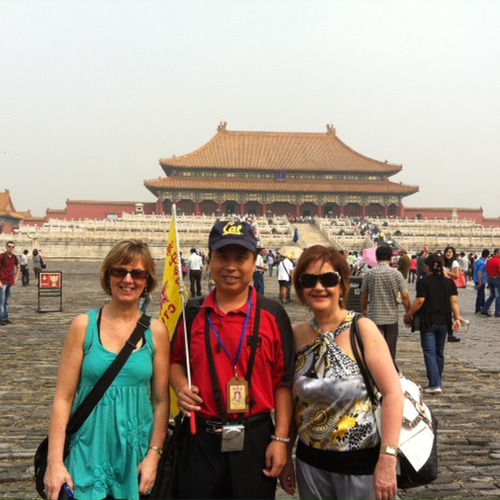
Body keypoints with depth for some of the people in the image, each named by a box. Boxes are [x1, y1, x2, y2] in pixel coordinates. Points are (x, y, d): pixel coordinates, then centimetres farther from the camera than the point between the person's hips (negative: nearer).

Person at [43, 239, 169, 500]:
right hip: (89, 457, -1)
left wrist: (154, 456, -5)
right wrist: (55, 462, -8)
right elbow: (64, 398, -5)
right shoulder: (84, 325, -5)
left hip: (137, 457, 1)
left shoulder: (156, 331, -1)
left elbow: (161, 400, 2)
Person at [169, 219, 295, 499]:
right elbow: (175, 361, 14)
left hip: (255, 439, -1)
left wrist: (280, 439, -5)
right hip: (200, 439, 1)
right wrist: (181, 387, -6)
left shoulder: (273, 315, -4)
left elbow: (284, 380, -2)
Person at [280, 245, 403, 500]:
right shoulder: (297, 334, -2)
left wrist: (387, 460, -21)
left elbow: (393, 393, -16)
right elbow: (291, 399, 7)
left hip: (359, 460, -3)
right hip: (309, 460, 4)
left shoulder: (362, 329, -13)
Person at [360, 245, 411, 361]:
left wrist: (363, 310, 21)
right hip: (391, 317, 1)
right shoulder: (396, 274, -6)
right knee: (390, 349, 13)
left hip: (374, 317, 0)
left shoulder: (369, 274, -3)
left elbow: (364, 295, 4)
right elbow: (405, 295, -10)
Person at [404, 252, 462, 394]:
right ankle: (438, 381, 25)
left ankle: (435, 384, -12)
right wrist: (457, 318, 1)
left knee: (430, 353, -3)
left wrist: (408, 315, -3)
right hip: (444, 322, 5)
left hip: (428, 322, -5)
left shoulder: (423, 282, -8)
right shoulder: (450, 282, 7)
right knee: (439, 352, 16)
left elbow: (419, 301, -12)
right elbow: (454, 301, 0)